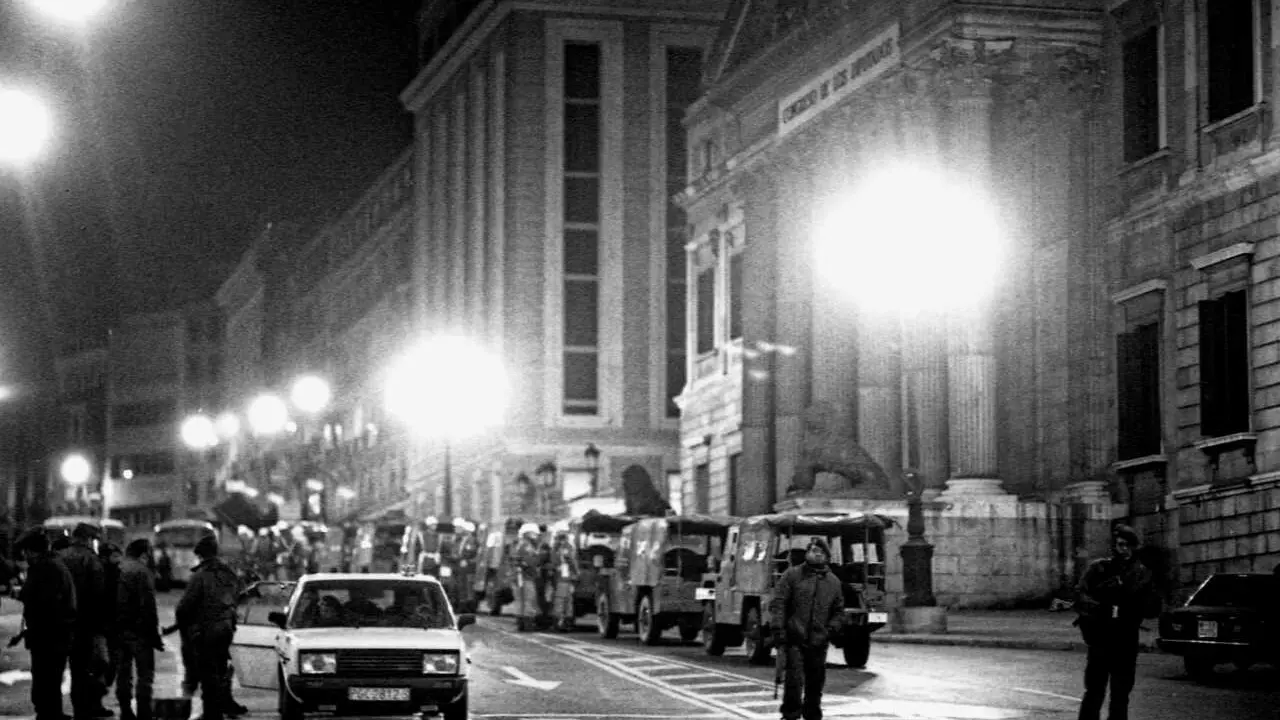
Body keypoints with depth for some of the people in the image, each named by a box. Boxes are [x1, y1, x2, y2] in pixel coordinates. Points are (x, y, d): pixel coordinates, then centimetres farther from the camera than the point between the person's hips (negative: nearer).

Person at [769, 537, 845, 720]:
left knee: (816, 683, 8)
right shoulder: (792, 575, 3)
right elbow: (777, 604, -2)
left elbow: (838, 611, 18)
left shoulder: (833, 582, 14)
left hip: (818, 643, 3)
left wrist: (831, 630, 1)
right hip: (794, 639, -3)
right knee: (794, 679, -12)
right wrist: (778, 631, -11)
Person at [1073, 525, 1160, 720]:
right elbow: (1080, 597, -7)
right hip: (1100, 642, -2)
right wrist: (1098, 607, -26)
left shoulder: (1141, 574, 6)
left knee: (1121, 696, 8)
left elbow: (1153, 610, 4)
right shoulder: (1098, 569, 0)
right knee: (1094, 693, -3)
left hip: (1126, 645, 2)